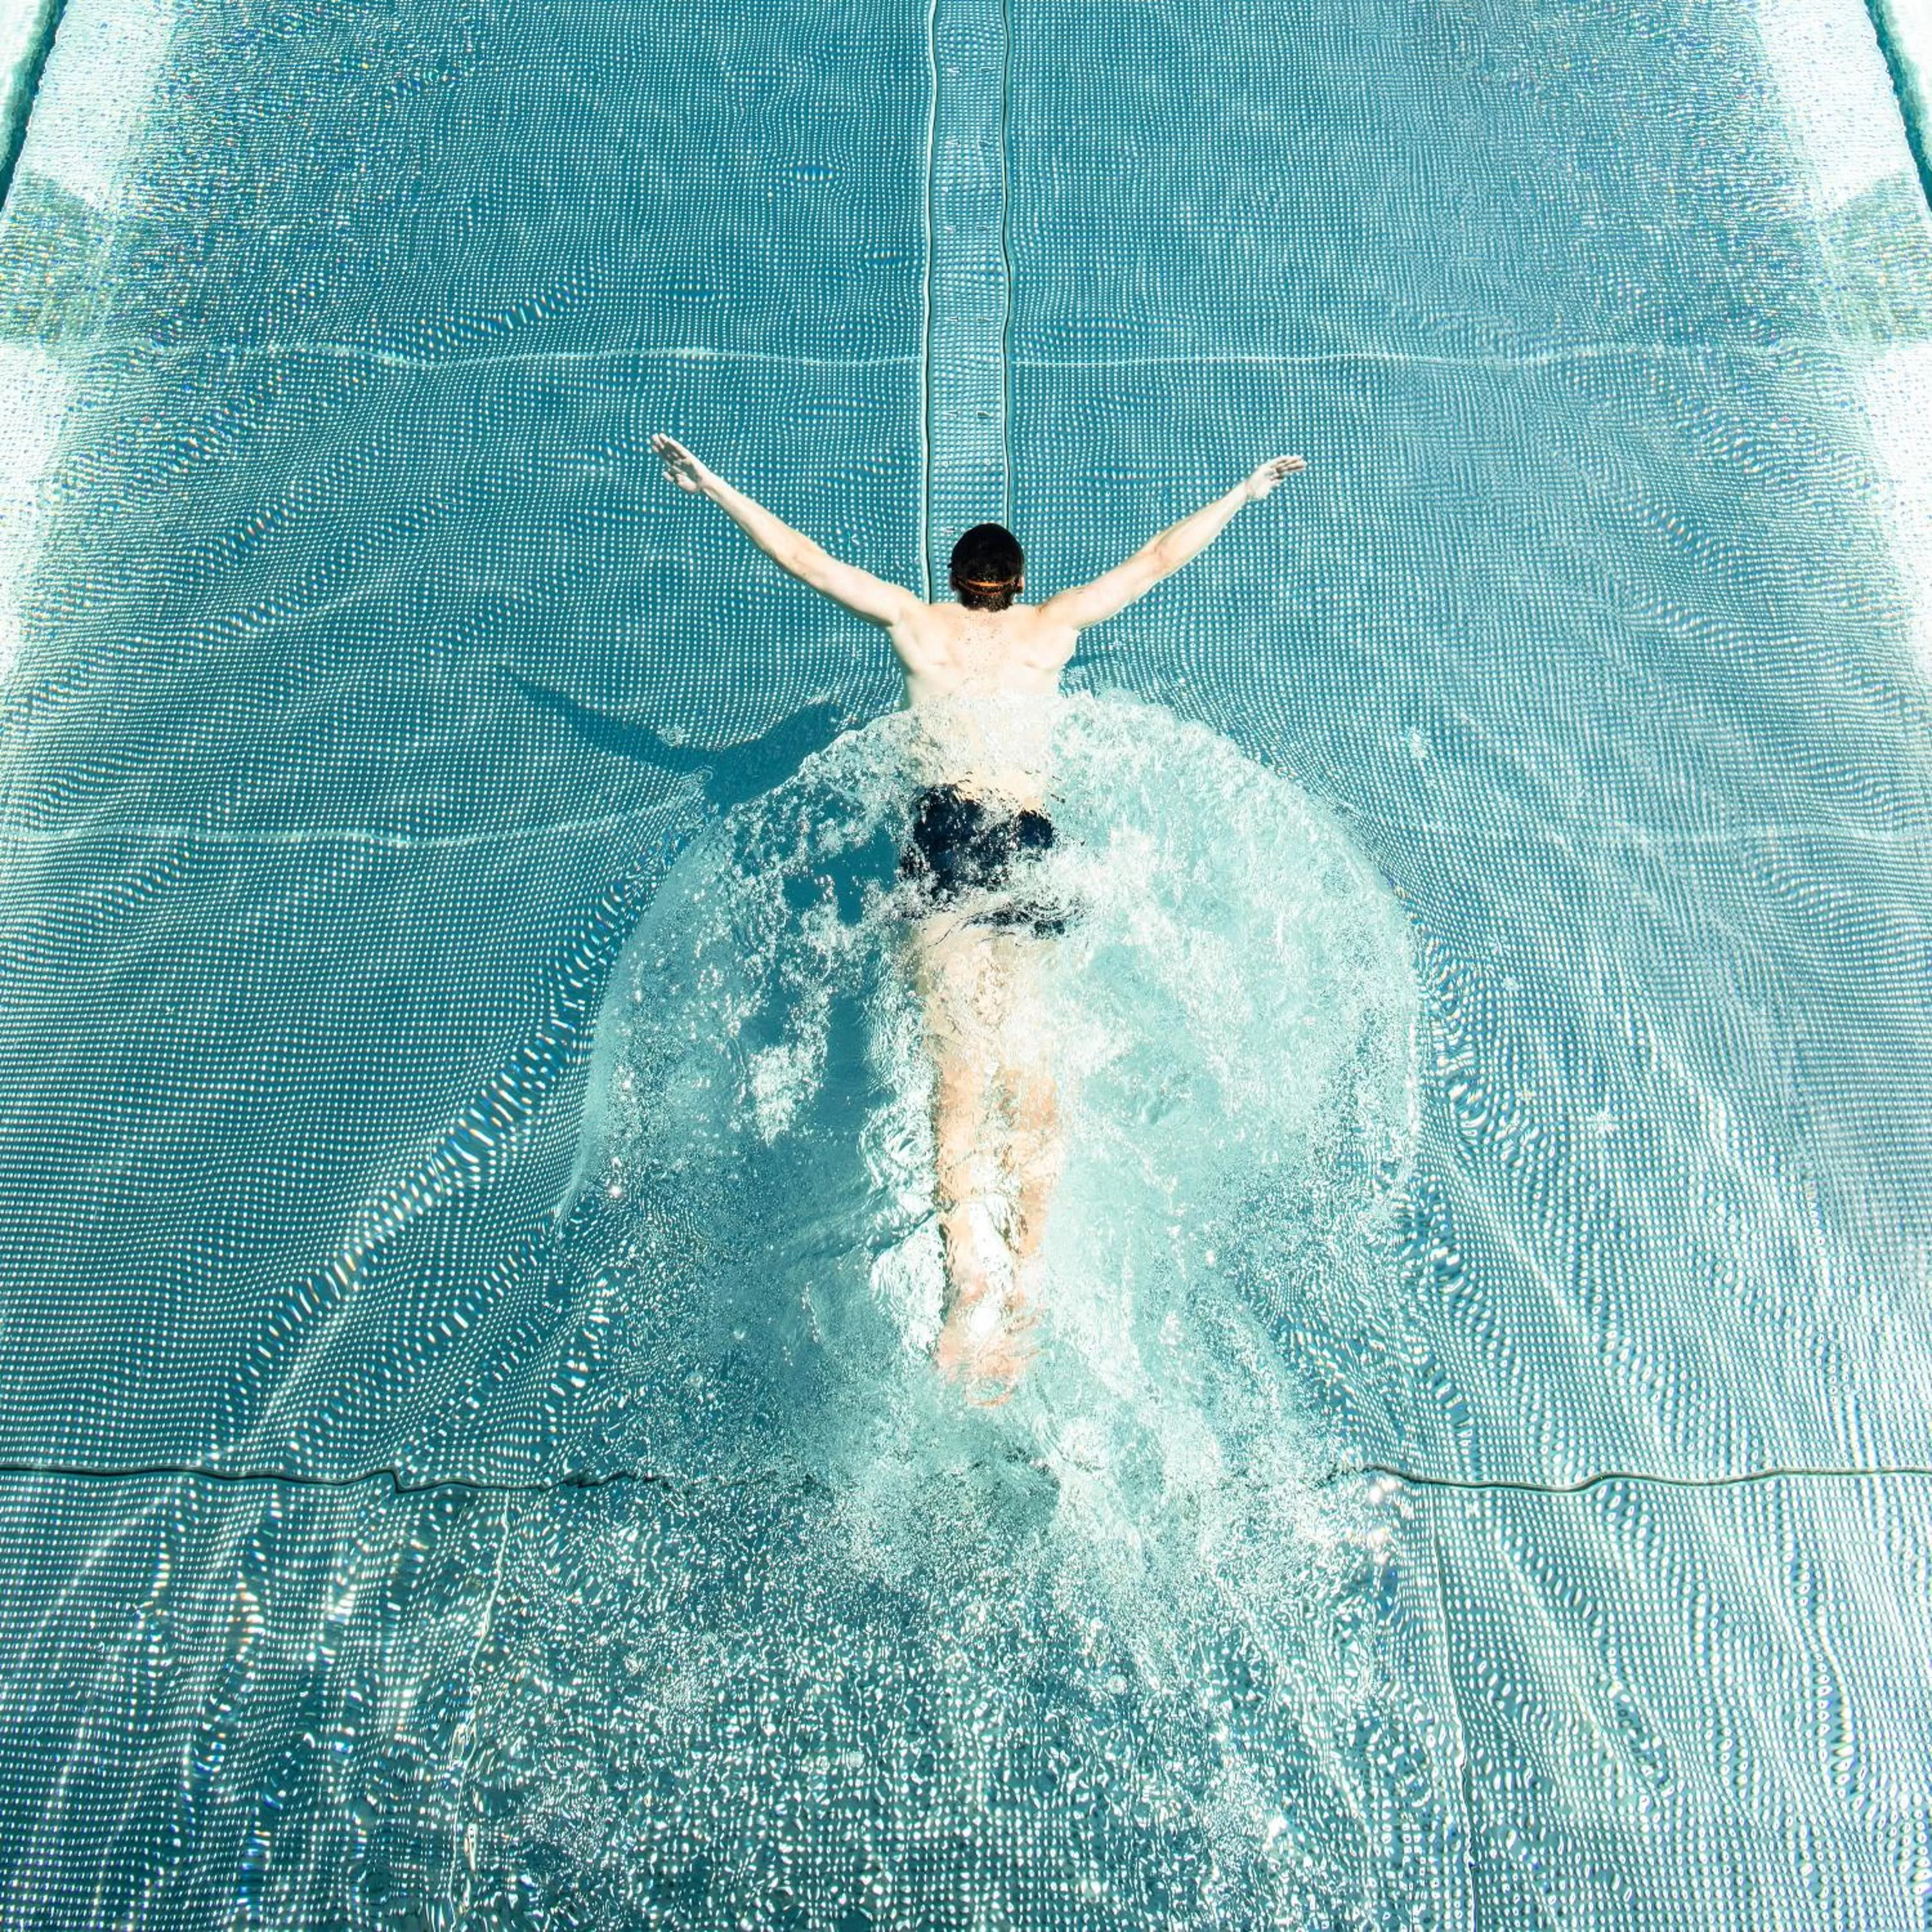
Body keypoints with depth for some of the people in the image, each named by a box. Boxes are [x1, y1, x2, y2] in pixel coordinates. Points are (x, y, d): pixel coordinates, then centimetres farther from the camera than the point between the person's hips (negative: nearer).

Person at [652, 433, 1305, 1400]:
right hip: (1032, 838, 1)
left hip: (946, 830, -1)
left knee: (959, 1068, -9)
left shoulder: (917, 621, 13)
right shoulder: (1055, 624, 15)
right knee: (1029, 1070, 0)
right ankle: (1021, 1284, -11)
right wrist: (1245, 491, 37)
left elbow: (808, 559, 16)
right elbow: (1156, 560, 25)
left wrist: (714, 487, 26)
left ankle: (970, 1270, -24)